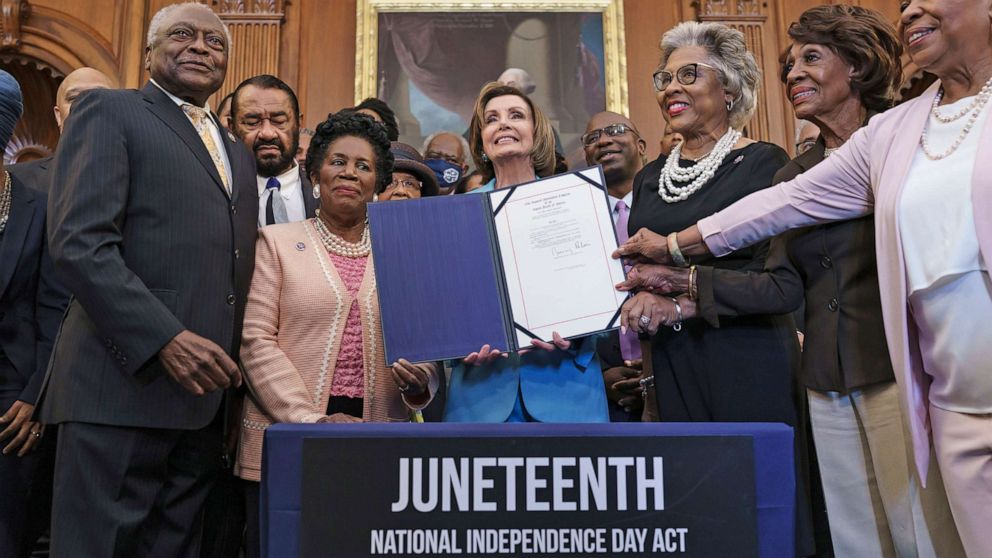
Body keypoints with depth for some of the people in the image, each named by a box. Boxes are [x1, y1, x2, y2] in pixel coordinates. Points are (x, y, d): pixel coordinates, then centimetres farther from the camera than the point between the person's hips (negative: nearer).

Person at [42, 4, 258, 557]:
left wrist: (230, 381, 9)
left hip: (204, 392, 6)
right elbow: (79, 242, -10)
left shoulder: (239, 153, 22)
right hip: (123, 388, -6)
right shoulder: (109, 111, 3)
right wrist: (166, 338, -19)